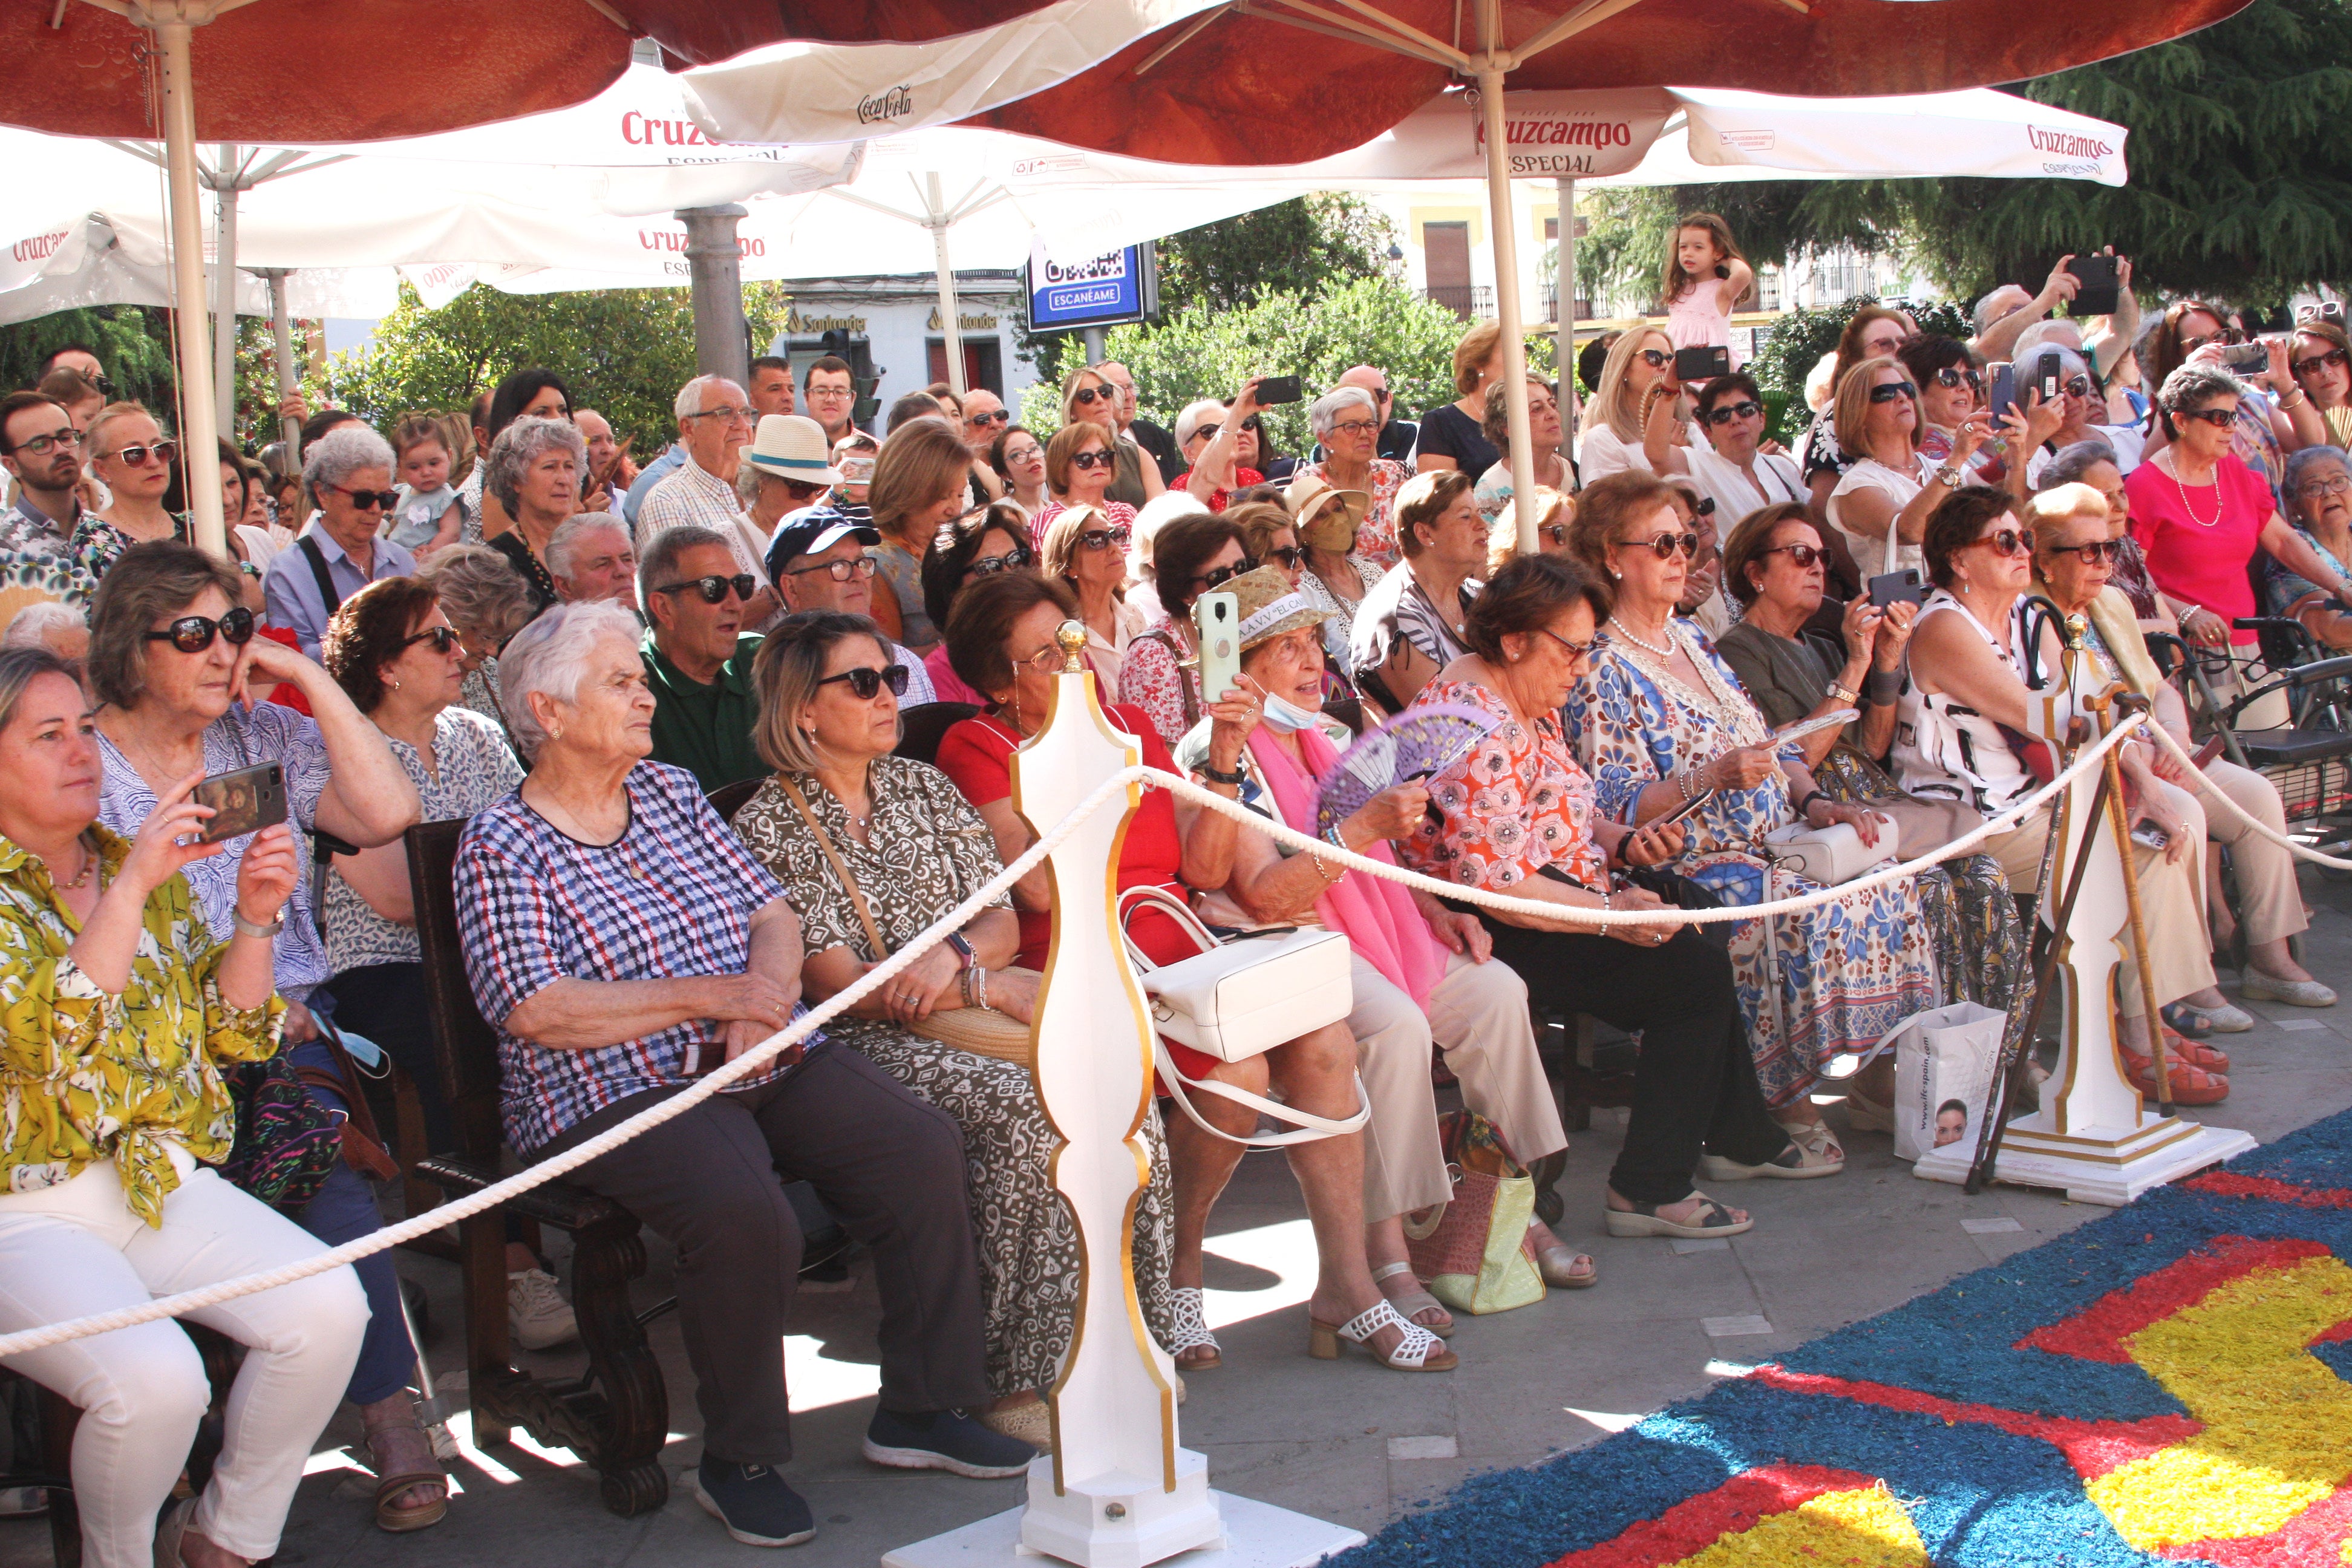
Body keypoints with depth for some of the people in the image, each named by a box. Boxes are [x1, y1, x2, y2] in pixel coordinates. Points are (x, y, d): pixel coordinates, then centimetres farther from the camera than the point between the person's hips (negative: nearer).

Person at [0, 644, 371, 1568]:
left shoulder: (145, 868, 14)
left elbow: (231, 1036, 12)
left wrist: (255, 918, -5)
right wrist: (132, 886, -25)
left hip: (166, 1180, 5)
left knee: (329, 1305, -21)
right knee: (153, 1377, -31)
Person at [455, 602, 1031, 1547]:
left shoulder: (671, 793, 17)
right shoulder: (501, 847, -2)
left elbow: (771, 910, 13)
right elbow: (534, 1012, -13)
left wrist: (768, 996, -11)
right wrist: (709, 995, -15)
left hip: (770, 1061, 6)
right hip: (620, 1092, -6)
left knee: (925, 1153, -15)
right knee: (745, 1212, -33)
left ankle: (920, 1409, -1)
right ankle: (739, 1462, -12)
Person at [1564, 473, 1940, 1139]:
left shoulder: (1692, 640, 18)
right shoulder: (1602, 671, -8)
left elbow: (1769, 745, 21)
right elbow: (1618, 810, -15)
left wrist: (1813, 799, 3)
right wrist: (1713, 776, -25)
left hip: (1773, 844, 8)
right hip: (1685, 866, -8)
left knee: (1889, 884, -12)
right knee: (1806, 912, -31)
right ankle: (1786, 1103, -20)